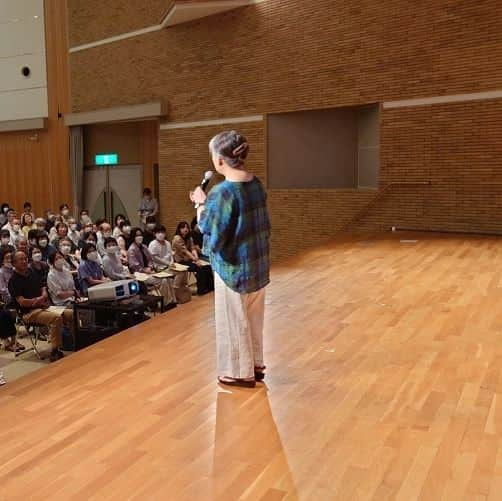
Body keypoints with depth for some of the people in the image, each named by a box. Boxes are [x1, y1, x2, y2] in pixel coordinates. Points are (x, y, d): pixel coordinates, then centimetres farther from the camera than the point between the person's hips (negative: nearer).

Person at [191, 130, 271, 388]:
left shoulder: (223, 192, -23)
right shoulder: (256, 184, 0)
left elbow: (213, 238, -19)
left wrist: (201, 205, -8)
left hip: (233, 266, -8)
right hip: (258, 263, 8)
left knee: (233, 320, 11)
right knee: (253, 318, 21)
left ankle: (241, 372, 25)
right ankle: (255, 365, 36)